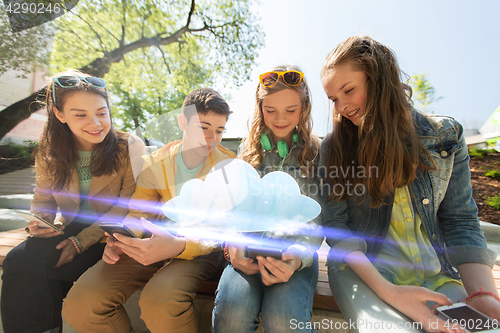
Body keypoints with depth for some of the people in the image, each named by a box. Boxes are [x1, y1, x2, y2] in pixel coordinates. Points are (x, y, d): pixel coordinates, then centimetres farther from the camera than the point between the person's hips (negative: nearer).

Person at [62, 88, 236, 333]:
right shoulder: (156, 163, 6)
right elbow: (137, 213, 11)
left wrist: (178, 246, -31)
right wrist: (121, 239, -13)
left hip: (200, 248, -3)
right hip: (157, 240, 4)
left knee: (161, 301, -34)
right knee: (80, 303, -17)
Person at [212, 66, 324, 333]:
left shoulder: (315, 152, 6)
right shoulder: (248, 150, 13)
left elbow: (316, 216, -1)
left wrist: (299, 255, -22)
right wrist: (234, 241, -10)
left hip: (297, 250, -1)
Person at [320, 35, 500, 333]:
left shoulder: (445, 136, 3)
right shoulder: (334, 148, -1)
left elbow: (460, 222, 4)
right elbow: (335, 225, -6)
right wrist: (386, 291, -18)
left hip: (435, 275, 3)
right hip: (361, 271, -2)